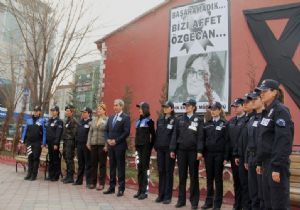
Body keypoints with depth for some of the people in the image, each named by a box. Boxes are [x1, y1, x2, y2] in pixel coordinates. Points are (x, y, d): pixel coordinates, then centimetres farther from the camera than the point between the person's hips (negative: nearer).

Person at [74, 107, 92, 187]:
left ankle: (89, 182, 5)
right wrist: (76, 143, 11)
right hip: (79, 145, 7)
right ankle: (79, 180, 25)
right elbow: (77, 133, 17)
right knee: (80, 163, 15)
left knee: (88, 164, -1)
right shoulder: (80, 122, 15)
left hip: (87, 145, -7)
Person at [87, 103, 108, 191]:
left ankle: (101, 183, 10)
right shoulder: (94, 120, 13)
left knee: (102, 164, 2)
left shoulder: (107, 120, -4)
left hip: (102, 145, -5)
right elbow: (90, 132, 15)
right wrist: (88, 143, 8)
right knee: (93, 163, 9)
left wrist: (106, 145, -13)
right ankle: (93, 182, 20)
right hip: (93, 144, 5)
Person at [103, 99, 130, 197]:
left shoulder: (125, 117, -6)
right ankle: (112, 187, 20)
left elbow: (126, 132, -13)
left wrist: (116, 141, -15)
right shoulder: (111, 117, 15)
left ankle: (121, 189, 8)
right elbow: (106, 130, 17)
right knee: (112, 166, 12)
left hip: (120, 146, -6)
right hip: (111, 145, 6)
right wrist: (108, 139, -1)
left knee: (120, 167, 0)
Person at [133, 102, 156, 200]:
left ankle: (144, 191, 4)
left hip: (145, 147, -6)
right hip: (138, 147, 6)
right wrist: (136, 145, 10)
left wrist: (150, 147, -6)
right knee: (139, 169, 10)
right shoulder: (138, 121, 13)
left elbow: (153, 135, -5)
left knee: (144, 169, -3)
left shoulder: (149, 121, -5)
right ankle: (140, 190, 19)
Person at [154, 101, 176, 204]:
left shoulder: (175, 120, -5)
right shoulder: (160, 120, 11)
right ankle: (161, 194, 18)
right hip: (160, 149, 5)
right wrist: (156, 146, 7)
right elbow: (157, 133, 14)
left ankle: (167, 196, 11)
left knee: (168, 172, 3)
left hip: (169, 149, -5)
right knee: (161, 171, 8)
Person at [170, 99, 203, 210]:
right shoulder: (180, 120, 9)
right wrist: (172, 150, 2)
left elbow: (200, 137, -5)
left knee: (193, 176, 4)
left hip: (193, 151, -2)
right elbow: (175, 135, 7)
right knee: (182, 176, 9)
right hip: (181, 151, 3)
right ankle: (181, 200, 18)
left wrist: (199, 151, -13)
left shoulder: (198, 120, 2)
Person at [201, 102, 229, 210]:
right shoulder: (207, 124, 9)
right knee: (209, 178, 8)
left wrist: (226, 157, -10)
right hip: (208, 154, 3)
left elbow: (226, 141, -5)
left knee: (218, 178, 3)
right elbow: (203, 139, 9)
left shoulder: (224, 124, 0)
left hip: (219, 154, -3)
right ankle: (209, 201, 17)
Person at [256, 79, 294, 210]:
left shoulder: (281, 110, -12)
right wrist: (259, 162, 17)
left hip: (276, 163, -9)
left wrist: (277, 166, -23)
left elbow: (283, 140, -20)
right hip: (267, 162, 9)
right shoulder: (266, 112, 15)